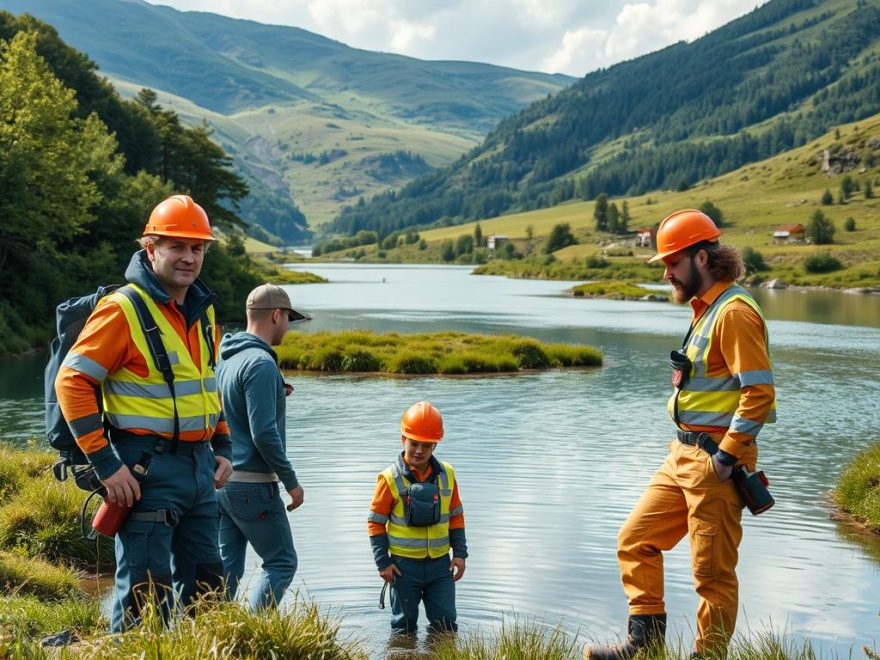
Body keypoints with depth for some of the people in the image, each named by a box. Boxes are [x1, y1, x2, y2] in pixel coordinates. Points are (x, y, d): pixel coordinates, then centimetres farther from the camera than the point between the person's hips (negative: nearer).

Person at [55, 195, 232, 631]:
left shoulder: (203, 309, 11)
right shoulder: (123, 309, -13)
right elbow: (72, 382, -15)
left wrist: (223, 448, 15)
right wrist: (105, 464, -19)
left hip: (200, 466, 8)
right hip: (148, 469, -8)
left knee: (207, 587, 15)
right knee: (145, 596, -4)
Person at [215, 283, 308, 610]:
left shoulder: (226, 359, 11)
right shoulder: (260, 363, -16)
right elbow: (264, 433, -20)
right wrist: (290, 481, -12)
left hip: (221, 481, 8)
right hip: (252, 485, -8)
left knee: (227, 568, 11)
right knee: (282, 563, 2)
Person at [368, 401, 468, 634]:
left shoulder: (446, 475, 1)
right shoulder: (390, 479, -10)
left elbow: (456, 516, 10)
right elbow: (376, 522, -5)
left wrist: (460, 553, 5)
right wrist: (383, 562, -8)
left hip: (440, 563, 3)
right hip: (404, 564, -3)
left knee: (445, 622, 5)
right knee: (404, 626, 9)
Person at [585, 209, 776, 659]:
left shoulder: (733, 313, -17)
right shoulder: (705, 308, 14)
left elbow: (759, 393, -22)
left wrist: (726, 458, -20)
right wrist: (687, 444, 17)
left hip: (714, 462, -10)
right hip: (684, 455, 10)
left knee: (713, 571, 0)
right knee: (636, 540, 13)